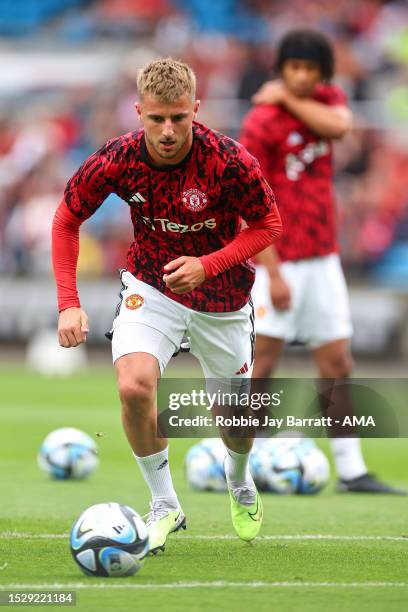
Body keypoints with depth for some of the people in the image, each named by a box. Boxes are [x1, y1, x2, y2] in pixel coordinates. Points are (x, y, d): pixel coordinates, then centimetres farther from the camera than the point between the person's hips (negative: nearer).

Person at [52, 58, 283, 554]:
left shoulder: (229, 161, -27)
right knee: (134, 386, -25)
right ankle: (164, 505, -4)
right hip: (151, 288, 0)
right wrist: (68, 303, -14)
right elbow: (67, 220, -5)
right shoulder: (117, 160, -21)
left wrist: (207, 264, -28)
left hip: (221, 298, 0)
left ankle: (239, 484, 49)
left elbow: (268, 225, -12)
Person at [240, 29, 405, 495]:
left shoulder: (327, 100, 7)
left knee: (337, 366, 7)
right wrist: (273, 273, -20)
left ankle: (351, 470, 11)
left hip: (324, 259, 6)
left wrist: (289, 100, -14)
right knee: (262, 361, -8)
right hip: (280, 260, -6)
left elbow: (338, 125, -18)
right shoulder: (260, 122, -12)